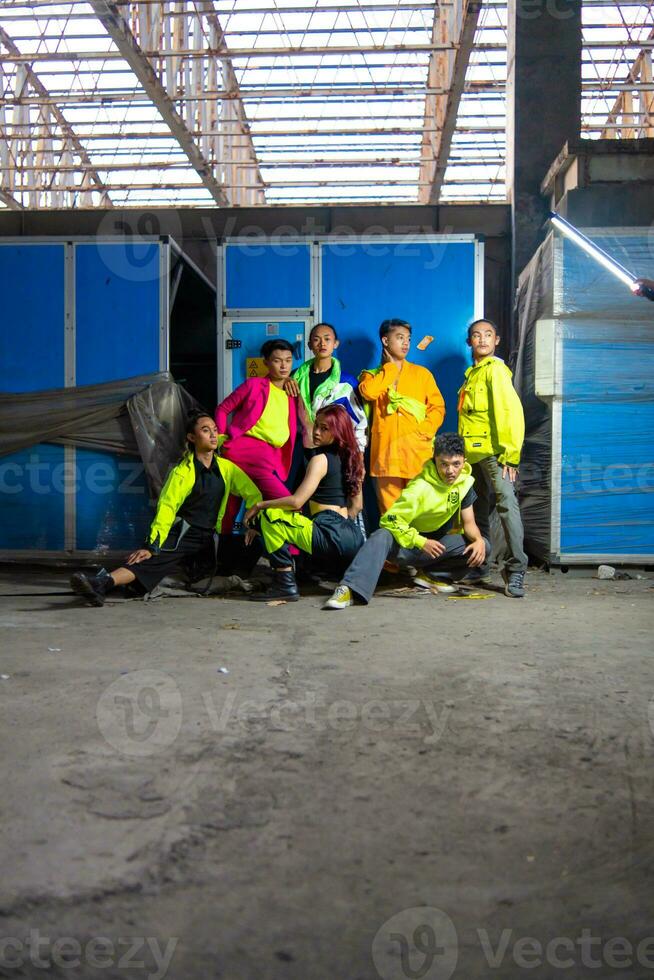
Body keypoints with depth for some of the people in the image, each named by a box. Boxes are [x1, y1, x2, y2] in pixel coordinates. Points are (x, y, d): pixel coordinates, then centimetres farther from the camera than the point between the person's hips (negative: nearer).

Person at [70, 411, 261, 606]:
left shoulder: (226, 467, 4)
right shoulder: (183, 471, -7)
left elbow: (253, 494, 10)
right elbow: (166, 508, -16)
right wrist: (152, 546, -26)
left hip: (210, 537, 5)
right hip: (184, 534, -5)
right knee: (155, 559, -31)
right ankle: (103, 583, -50)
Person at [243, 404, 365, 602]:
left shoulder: (321, 459, -9)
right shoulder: (351, 458, 15)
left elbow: (296, 501, -17)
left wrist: (259, 505, -6)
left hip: (332, 538, -9)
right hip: (354, 538, 9)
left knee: (269, 515, -11)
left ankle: (286, 585, -14)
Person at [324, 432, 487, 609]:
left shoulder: (464, 482, -6)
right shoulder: (420, 488, -22)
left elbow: (469, 523, -1)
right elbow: (390, 521, -24)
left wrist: (478, 540, -23)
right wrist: (421, 543, -32)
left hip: (436, 543, 5)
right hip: (409, 542, -5)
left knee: (482, 547, -17)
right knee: (382, 537, -37)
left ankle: (429, 575, -8)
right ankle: (349, 590, -50)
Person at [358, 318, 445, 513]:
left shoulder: (421, 373, 14)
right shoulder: (372, 375, 13)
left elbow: (438, 407, 10)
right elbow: (368, 392, -10)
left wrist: (424, 430, -8)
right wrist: (391, 367, 3)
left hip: (418, 453, 0)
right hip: (386, 453, 0)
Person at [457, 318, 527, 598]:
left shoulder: (495, 369, -5)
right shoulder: (472, 373, 19)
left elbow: (511, 410, -14)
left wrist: (510, 454, -19)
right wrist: (462, 452, 13)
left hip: (493, 450, -8)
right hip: (472, 452, 9)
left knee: (506, 502, -19)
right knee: (478, 510, 16)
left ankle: (515, 569, -20)